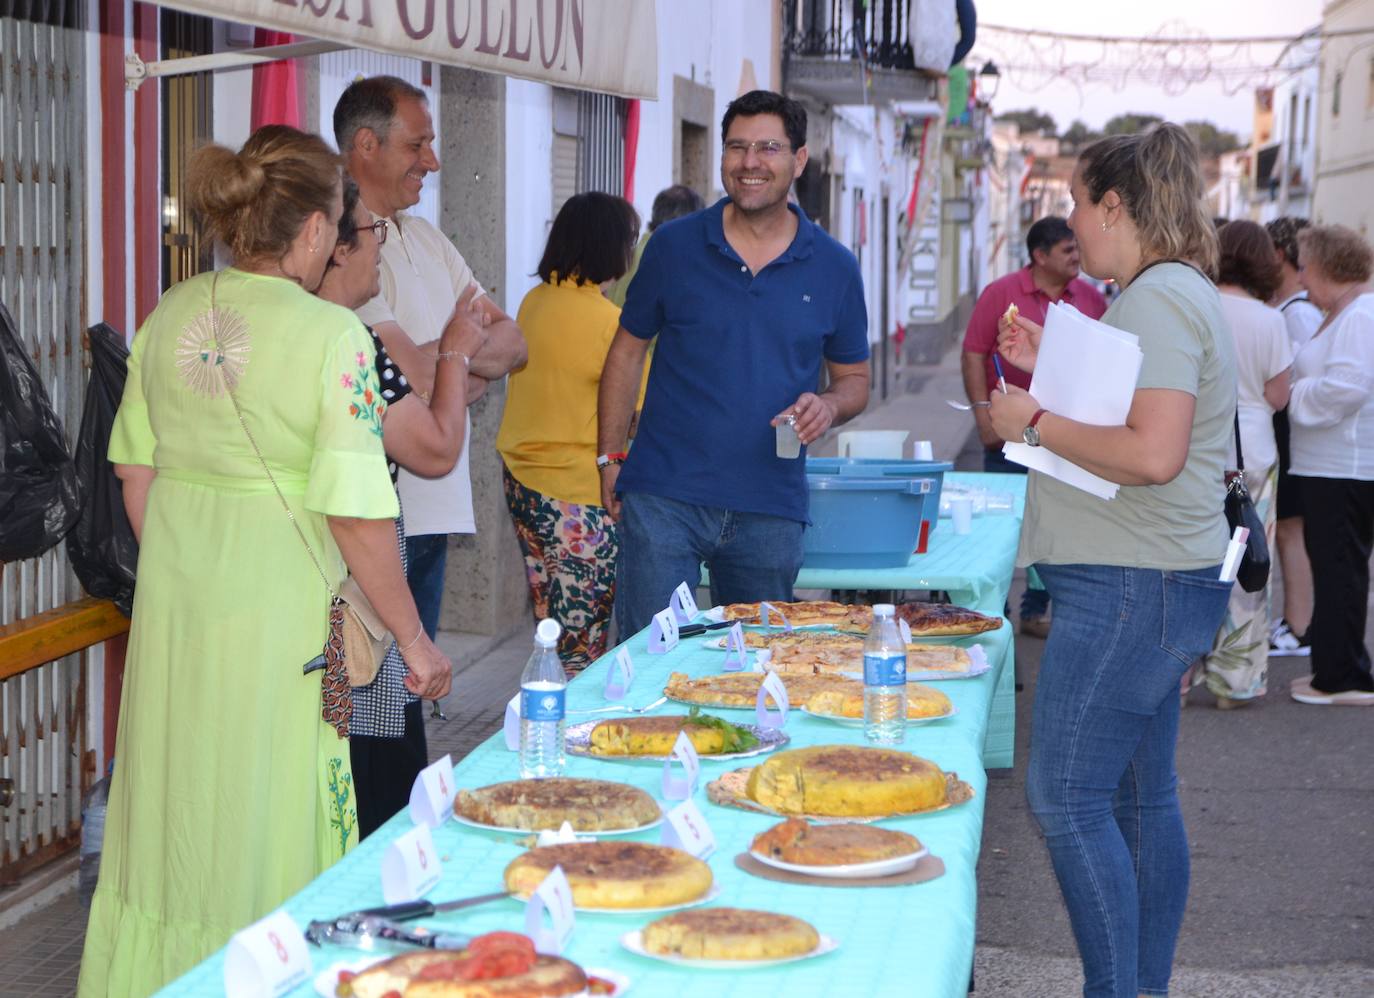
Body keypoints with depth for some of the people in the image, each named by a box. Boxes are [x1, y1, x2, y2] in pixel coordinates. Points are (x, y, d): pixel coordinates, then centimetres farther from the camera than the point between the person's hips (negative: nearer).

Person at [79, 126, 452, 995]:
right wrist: (416, 639, -7)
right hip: (276, 604, -6)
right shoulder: (331, 334, -15)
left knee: (174, 809, 17)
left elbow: (136, 472, 10)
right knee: (263, 827, 7)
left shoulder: (170, 316, 3)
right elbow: (357, 514, -17)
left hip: (172, 596, 6)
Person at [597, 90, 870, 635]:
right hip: (663, 497, -1)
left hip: (771, 510, 2)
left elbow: (854, 378, 14)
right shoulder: (674, 245, 2)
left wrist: (828, 404, -10)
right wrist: (611, 457, 3)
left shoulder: (833, 267, 5)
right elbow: (628, 351, 10)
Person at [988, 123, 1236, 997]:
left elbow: (1153, 454, -26)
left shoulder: (1157, 300, -15)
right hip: (1157, 586, 11)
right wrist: (1054, 369, 17)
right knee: (1141, 795, 14)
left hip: (1131, 588, -11)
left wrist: (1036, 422, -16)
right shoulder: (1181, 292, 18)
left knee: (1067, 800, -8)